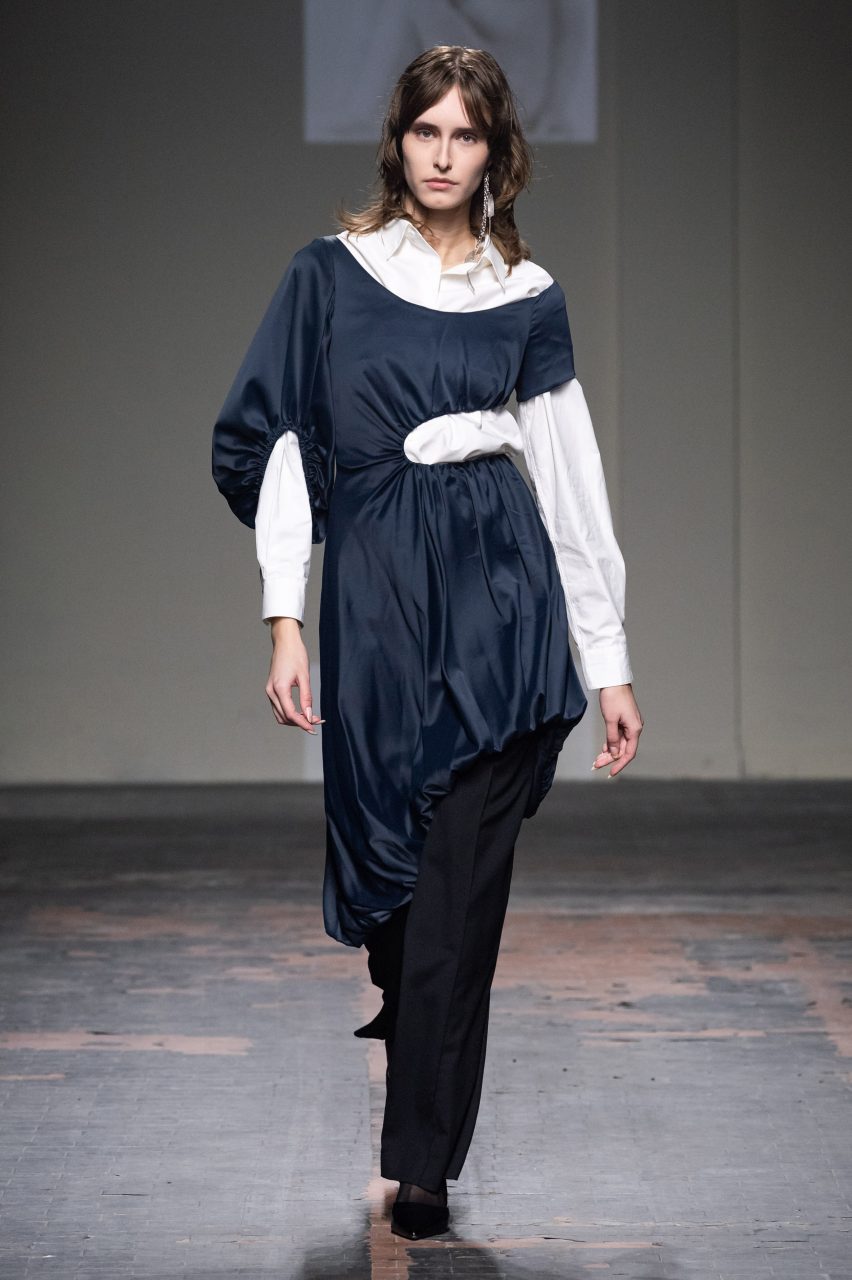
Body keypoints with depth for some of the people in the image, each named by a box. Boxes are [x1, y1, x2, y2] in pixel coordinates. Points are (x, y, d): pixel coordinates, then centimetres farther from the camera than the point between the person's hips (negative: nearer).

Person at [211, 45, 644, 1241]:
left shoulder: (527, 297, 8)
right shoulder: (331, 273, 6)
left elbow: (572, 479, 8)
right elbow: (275, 440, 3)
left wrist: (612, 664, 4)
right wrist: (285, 619, -6)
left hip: (501, 597, 0)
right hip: (374, 589, 0)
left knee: (463, 879, -4)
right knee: (384, 840, 7)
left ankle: (424, 1162, 0)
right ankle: (400, 1001, 42)